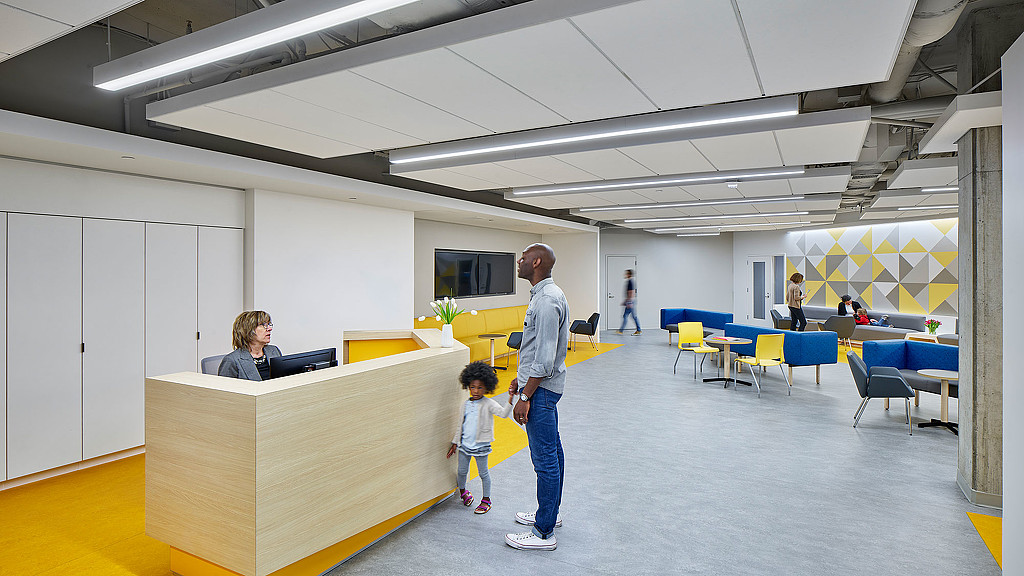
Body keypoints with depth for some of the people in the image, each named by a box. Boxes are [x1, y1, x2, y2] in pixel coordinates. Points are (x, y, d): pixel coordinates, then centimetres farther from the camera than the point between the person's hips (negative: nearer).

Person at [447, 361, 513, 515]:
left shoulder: (488, 404, -10)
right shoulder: (466, 405, 5)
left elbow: (504, 413, -25)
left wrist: (510, 400, -41)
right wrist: (455, 443, 17)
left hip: (480, 445, -4)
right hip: (465, 443, 4)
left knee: (483, 473, 7)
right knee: (462, 471, 13)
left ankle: (486, 500, 24)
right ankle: (462, 490, 42)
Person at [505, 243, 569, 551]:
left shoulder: (547, 300, -22)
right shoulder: (546, 294, 11)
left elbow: (545, 358, -25)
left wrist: (525, 396, -21)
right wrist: (521, 378, 21)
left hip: (540, 389, -11)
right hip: (544, 384, 11)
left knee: (545, 459, -1)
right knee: (552, 451, 20)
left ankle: (543, 533, 11)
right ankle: (550, 512, 35)